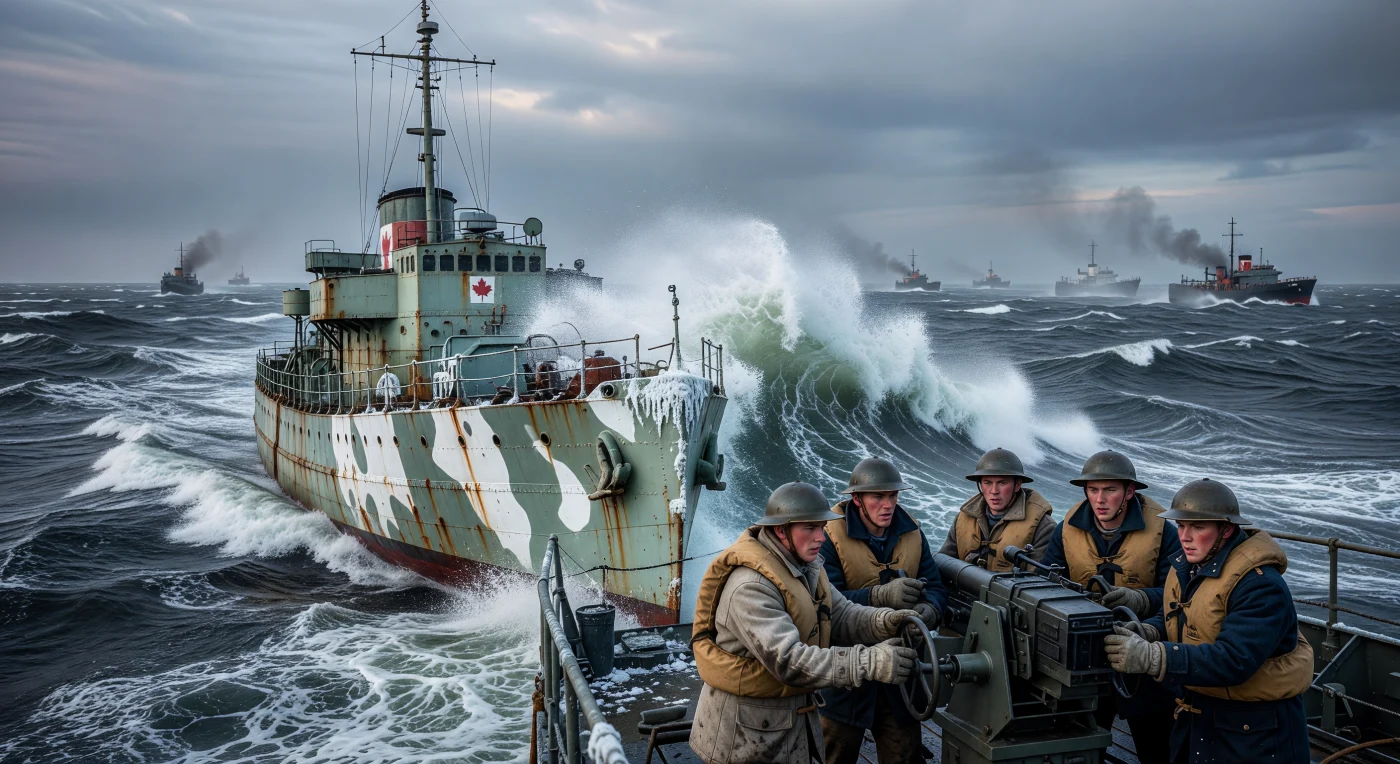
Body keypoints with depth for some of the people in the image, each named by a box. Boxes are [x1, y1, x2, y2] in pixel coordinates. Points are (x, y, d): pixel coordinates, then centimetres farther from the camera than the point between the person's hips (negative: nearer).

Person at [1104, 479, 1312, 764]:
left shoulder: (1259, 584, -25)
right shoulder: (1189, 567, 3)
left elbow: (1233, 660, -32)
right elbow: (1174, 619, 9)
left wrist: (1151, 657, -39)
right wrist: (1146, 633, -15)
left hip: (1256, 729, -7)